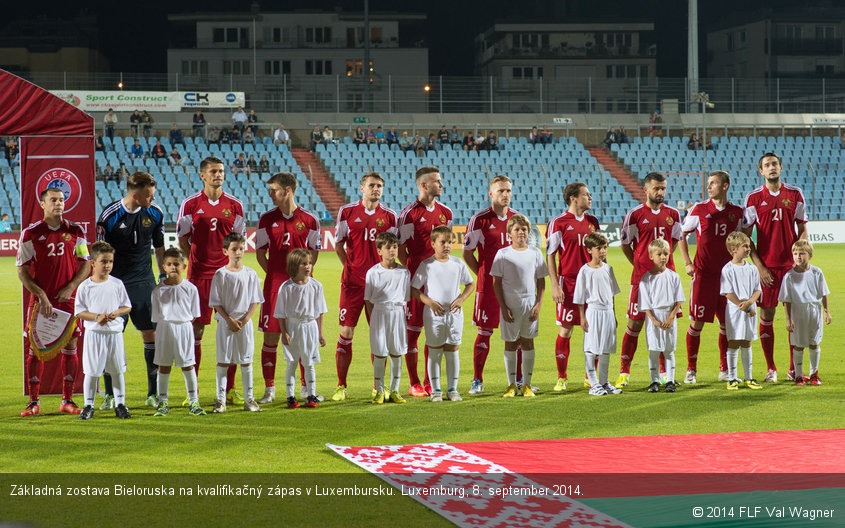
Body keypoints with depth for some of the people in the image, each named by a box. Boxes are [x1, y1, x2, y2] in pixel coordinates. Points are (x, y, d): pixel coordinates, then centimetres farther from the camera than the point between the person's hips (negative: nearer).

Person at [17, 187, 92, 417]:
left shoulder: (75, 231, 6)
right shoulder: (30, 233, 0)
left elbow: (86, 264, 10)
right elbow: (22, 271, 0)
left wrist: (70, 287, -5)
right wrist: (41, 296, -10)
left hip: (68, 297, 2)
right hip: (41, 300, -1)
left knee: (70, 346, 1)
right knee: (35, 348, -2)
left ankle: (67, 400, 10)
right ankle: (34, 402, 6)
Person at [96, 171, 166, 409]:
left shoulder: (155, 213, 0)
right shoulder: (110, 215, -10)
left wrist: (164, 274, 14)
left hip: (144, 282, 3)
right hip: (116, 283, -3)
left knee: (151, 334, 1)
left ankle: (154, 393, 9)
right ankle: (110, 394, 5)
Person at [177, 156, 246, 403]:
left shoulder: (234, 205, 8)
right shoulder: (190, 204, 2)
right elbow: (183, 239, 7)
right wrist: (194, 262, -1)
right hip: (199, 274, -2)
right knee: (196, 329, -2)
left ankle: (229, 388, 6)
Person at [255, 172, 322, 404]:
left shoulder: (309, 220, 2)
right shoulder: (267, 219, 5)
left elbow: (314, 253, 9)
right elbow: (260, 253, 10)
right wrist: (275, 274, 1)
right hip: (274, 284, 1)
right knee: (270, 337, 0)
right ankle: (269, 389, 7)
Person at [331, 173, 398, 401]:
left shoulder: (389, 216, 6)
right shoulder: (347, 211, 4)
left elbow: (393, 248, 11)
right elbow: (339, 244, 10)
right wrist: (350, 268, 4)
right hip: (352, 281, -1)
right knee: (346, 333, -2)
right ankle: (341, 386, 7)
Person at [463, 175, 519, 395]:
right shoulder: (480, 219, -5)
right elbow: (467, 253, 1)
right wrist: (484, 275, -1)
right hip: (488, 286, -4)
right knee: (484, 331, -1)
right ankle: (477, 381, 6)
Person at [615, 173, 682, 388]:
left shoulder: (673, 214, 8)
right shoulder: (635, 214, -3)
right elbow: (625, 245, 6)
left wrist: (664, 260, 14)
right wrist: (640, 265, 5)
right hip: (642, 277, -3)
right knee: (635, 323, -2)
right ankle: (624, 372, 4)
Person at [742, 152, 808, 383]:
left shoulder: (795, 194, 6)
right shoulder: (753, 198, 2)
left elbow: (803, 230, 11)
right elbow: (745, 236, 3)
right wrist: (759, 266, -6)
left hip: (791, 265, 1)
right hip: (766, 266, -1)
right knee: (766, 316, -1)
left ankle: (794, 368, 11)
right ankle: (770, 369, 9)